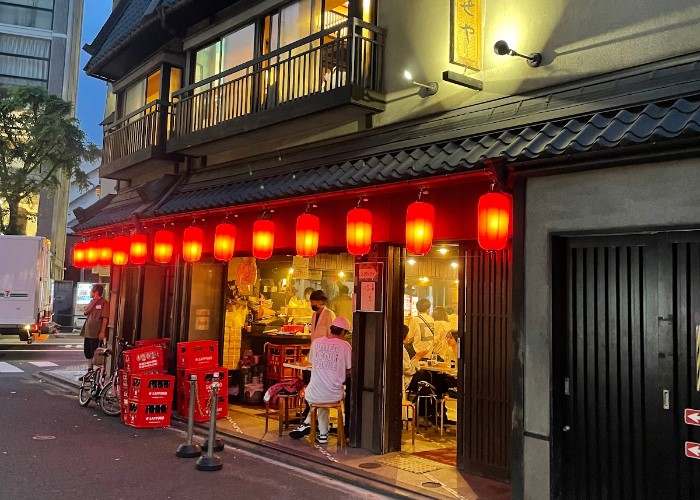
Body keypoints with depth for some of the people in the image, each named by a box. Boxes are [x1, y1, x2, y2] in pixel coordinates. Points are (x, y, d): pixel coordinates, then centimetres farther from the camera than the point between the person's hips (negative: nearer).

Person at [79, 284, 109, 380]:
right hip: (88, 332, 8)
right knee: (88, 353, 14)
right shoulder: (92, 302, 17)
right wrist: (93, 301, -5)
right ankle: (89, 371, 23)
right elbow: (86, 312, 4)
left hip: (96, 334, -8)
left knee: (96, 354, -4)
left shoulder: (104, 303, -9)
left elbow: (105, 318, -15)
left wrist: (102, 332, -21)